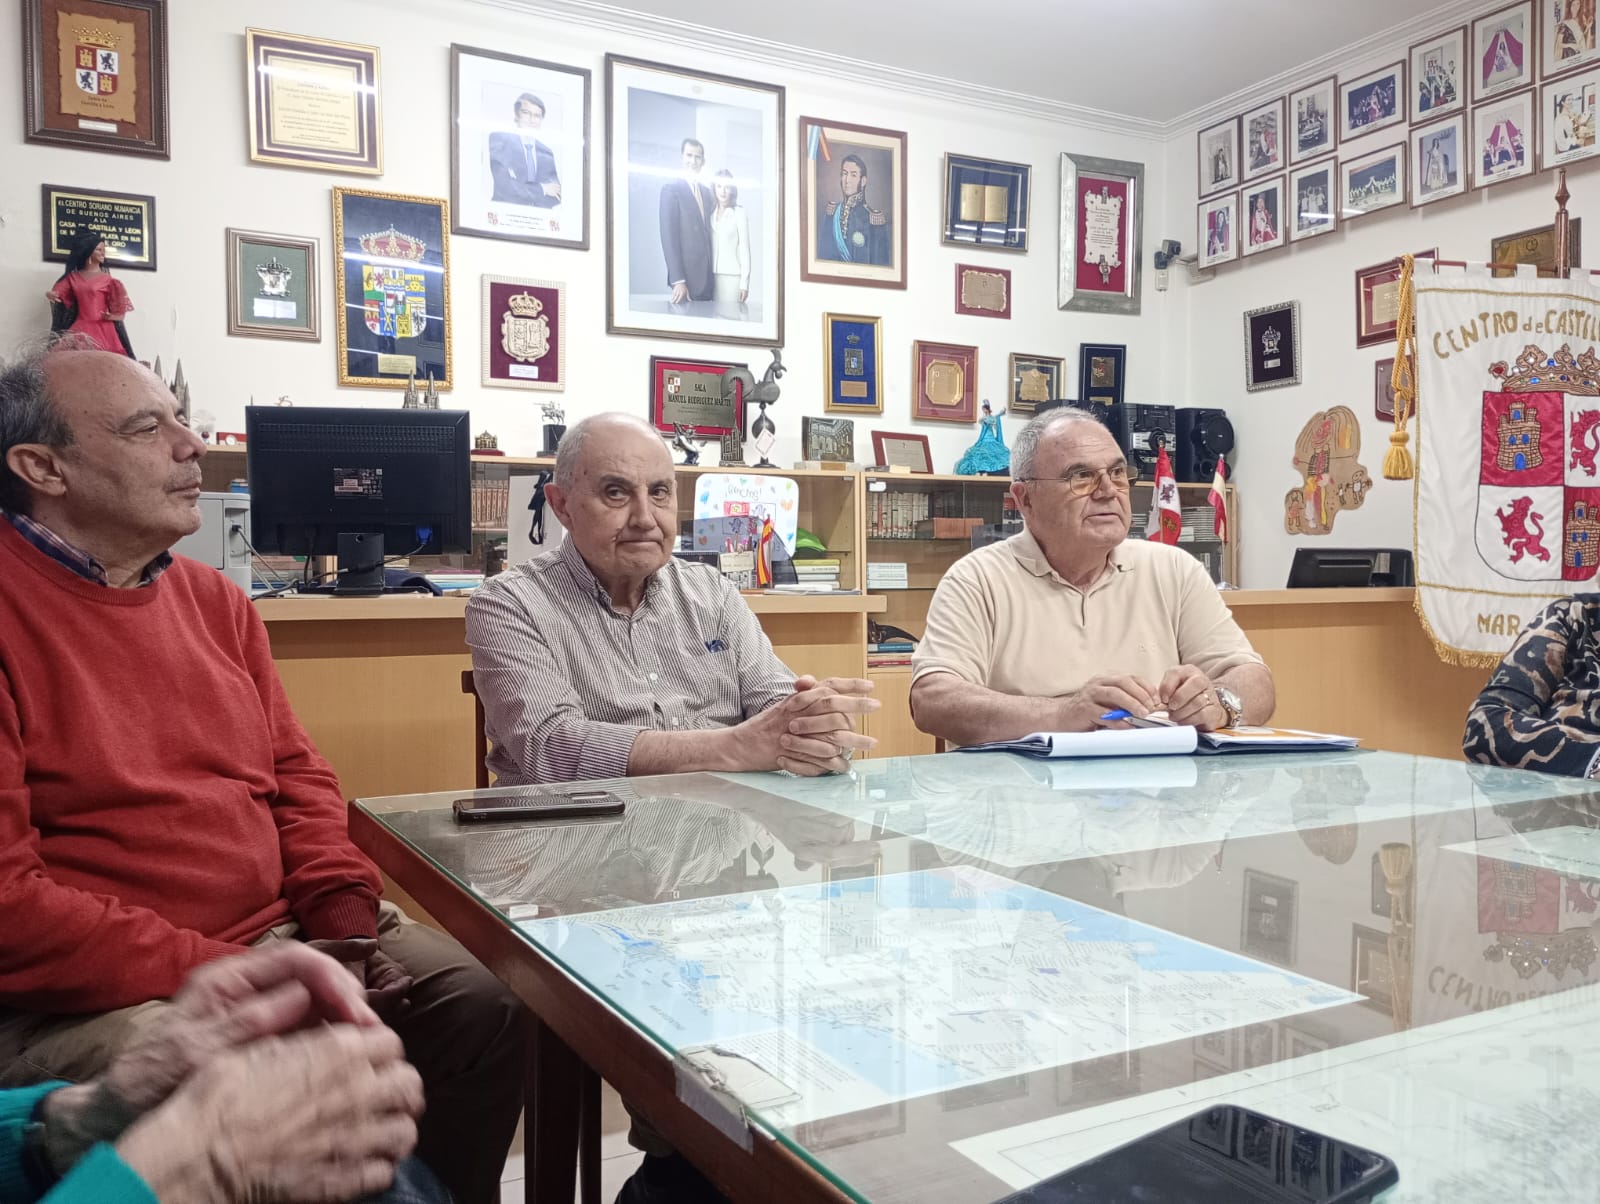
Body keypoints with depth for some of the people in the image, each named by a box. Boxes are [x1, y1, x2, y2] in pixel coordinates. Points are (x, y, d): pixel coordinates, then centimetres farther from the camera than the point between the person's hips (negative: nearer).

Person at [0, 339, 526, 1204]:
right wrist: (223, 975, -19)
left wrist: (344, 914, -2)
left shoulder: (214, 599, 11)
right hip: (96, 993, -7)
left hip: (282, 938, 7)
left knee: (486, 1004, 0)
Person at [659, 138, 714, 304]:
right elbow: (668, 236, -11)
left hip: (707, 276, 6)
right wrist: (677, 280, -19)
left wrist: (712, 274, 10)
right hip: (686, 276, -6)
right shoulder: (671, 188, -5)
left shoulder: (706, 191, 17)